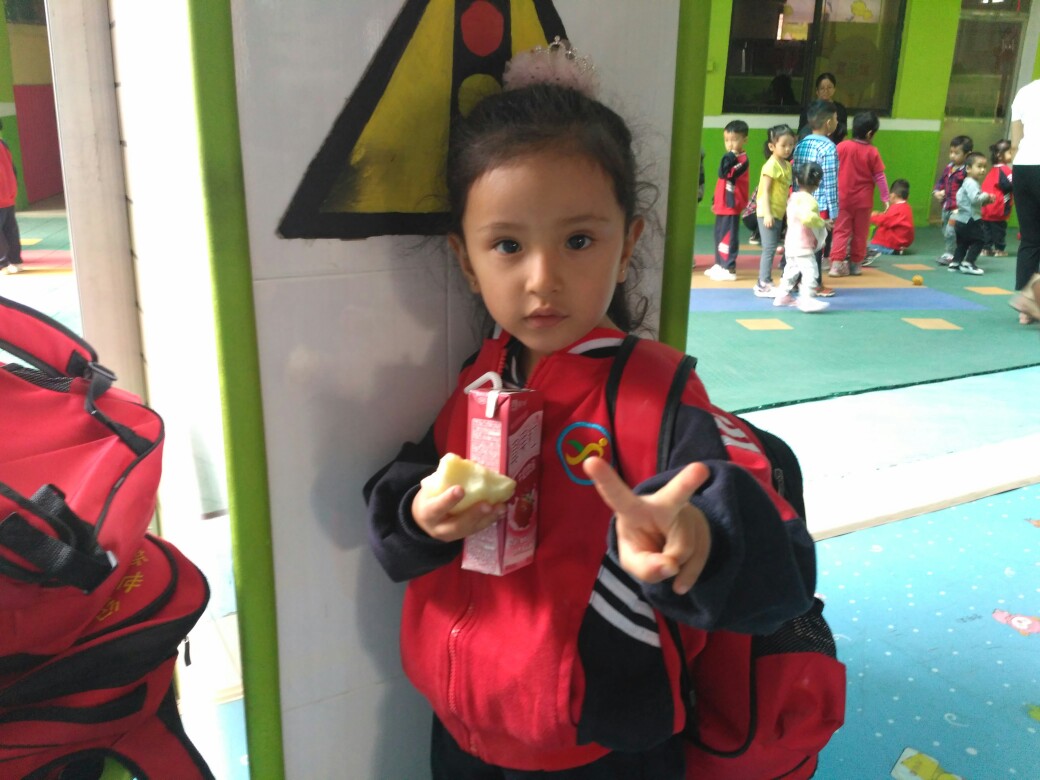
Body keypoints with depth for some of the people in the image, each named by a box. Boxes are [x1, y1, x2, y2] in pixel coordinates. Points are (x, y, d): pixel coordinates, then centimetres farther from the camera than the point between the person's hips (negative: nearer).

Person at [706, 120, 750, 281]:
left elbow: (724, 174, -29)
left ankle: (729, 269, -2)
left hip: (731, 205, -10)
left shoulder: (741, 159, -14)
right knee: (719, 235, 16)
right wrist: (714, 201, 22)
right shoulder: (731, 158, 15)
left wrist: (729, 158, -34)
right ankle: (720, 265, 25)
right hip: (722, 204, 10)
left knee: (728, 236, -7)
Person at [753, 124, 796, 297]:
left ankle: (762, 283, 18)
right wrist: (767, 213, -22)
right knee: (769, 248, -7)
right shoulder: (771, 166, -13)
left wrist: (788, 210, 16)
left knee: (772, 248, 11)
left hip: (779, 213, 8)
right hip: (768, 213, -8)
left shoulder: (787, 165, 12)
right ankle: (764, 284, -2)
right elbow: (765, 191, -17)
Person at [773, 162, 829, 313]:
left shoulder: (793, 197, 11)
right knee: (810, 270, -12)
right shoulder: (808, 200, -17)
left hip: (791, 243, 10)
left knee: (791, 269, 22)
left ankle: (782, 296, 31)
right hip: (803, 245, -10)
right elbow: (807, 217, -34)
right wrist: (822, 222, -20)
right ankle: (807, 300, -18)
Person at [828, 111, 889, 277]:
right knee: (860, 232, 11)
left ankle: (837, 263, -8)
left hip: (843, 198, 1)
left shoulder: (842, 147, -6)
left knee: (841, 231, 4)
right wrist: (885, 197, 6)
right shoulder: (872, 152, -9)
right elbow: (879, 177, -4)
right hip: (863, 200, -1)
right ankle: (856, 264, 17)